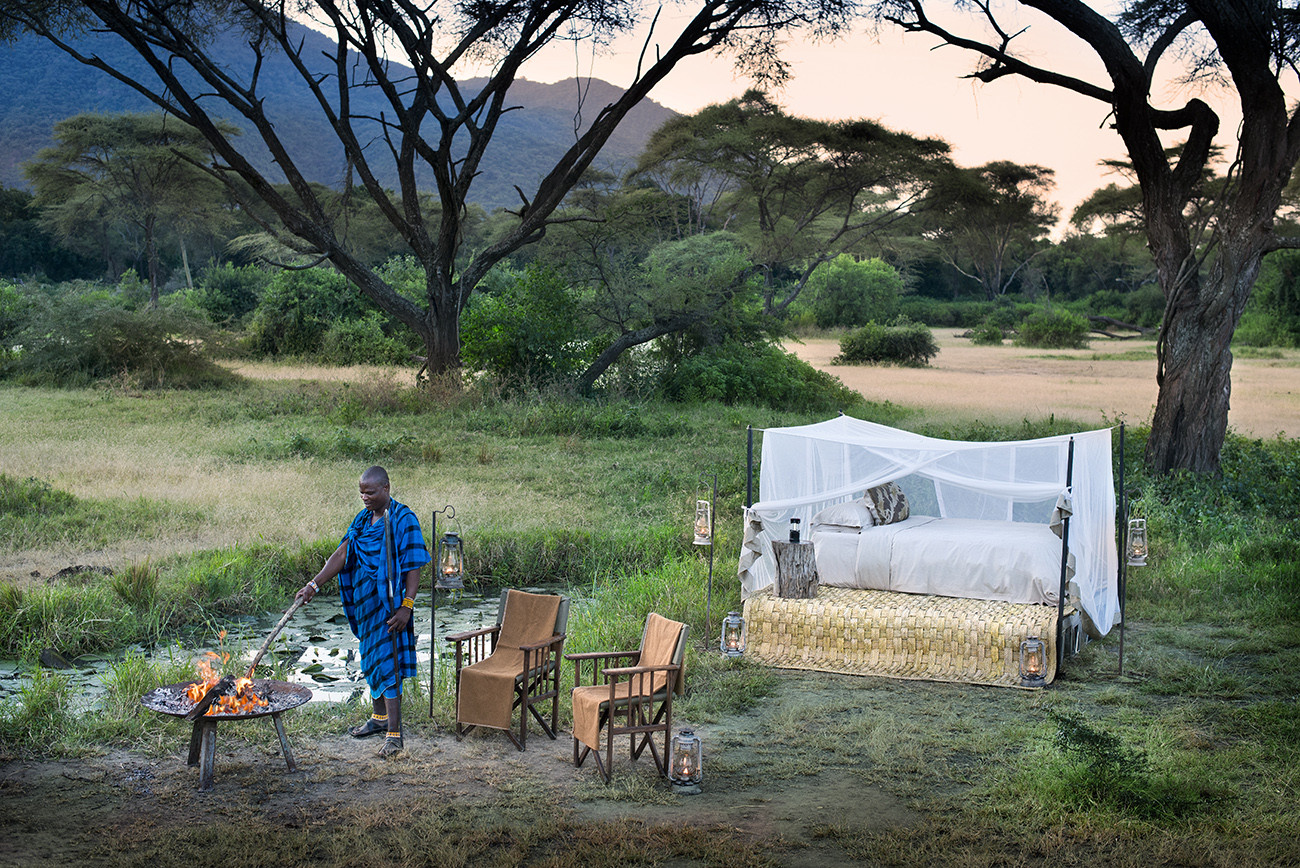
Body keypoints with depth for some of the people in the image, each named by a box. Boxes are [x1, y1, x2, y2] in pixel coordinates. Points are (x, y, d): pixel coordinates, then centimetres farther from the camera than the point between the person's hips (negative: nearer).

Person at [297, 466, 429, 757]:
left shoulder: (403, 520, -13)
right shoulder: (362, 519, 10)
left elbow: (413, 568, -15)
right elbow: (342, 554, 10)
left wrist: (407, 606, -22)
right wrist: (314, 584, 2)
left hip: (389, 603, -8)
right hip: (364, 602, 8)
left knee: (386, 662, -10)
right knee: (370, 659, 16)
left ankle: (394, 734, -7)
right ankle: (379, 718, 32)